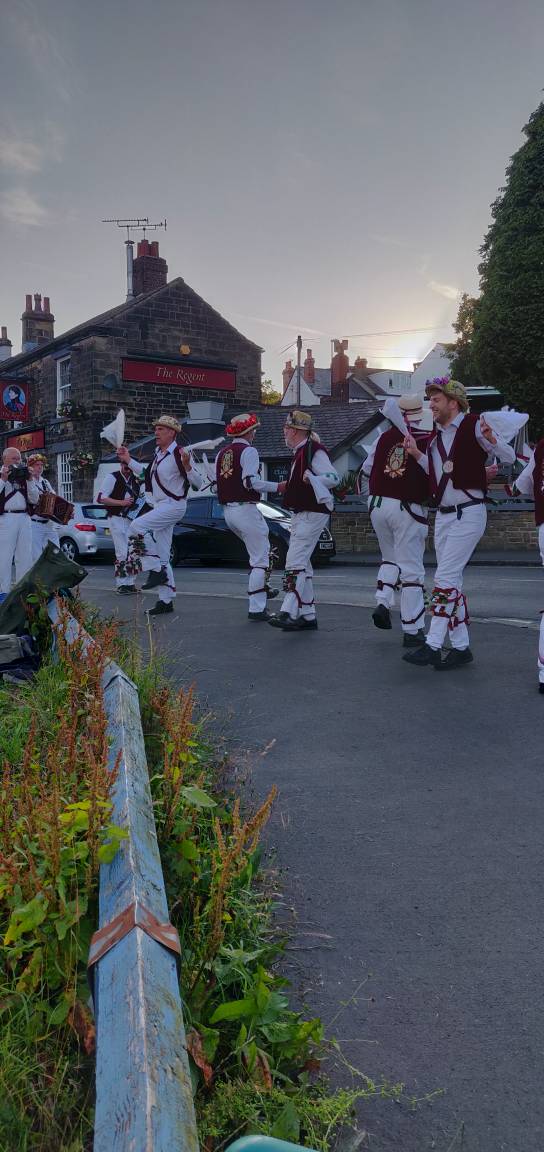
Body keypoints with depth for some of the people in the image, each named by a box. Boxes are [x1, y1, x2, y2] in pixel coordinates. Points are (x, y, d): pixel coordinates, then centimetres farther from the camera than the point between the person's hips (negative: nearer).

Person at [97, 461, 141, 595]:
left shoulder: (136, 480, 13)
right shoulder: (112, 478, -6)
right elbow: (101, 498, -11)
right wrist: (121, 502, -17)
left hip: (132, 519, 6)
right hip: (116, 518, -6)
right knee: (122, 552, -11)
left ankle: (131, 583, 14)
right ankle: (121, 585, -4)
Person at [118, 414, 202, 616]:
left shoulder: (179, 454, -12)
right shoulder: (158, 454, 14)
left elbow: (198, 483, -14)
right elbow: (147, 474, 30)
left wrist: (187, 465, -30)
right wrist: (128, 460, 25)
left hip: (173, 506, -9)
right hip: (160, 508, 9)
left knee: (137, 526, -26)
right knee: (161, 556, 8)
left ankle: (156, 571, -16)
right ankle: (166, 601, 13)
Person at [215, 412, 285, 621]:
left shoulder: (222, 453, 14)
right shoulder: (248, 451, -10)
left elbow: (215, 482, 15)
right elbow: (251, 481, -21)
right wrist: (277, 487, -11)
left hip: (227, 510, 9)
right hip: (246, 509, -9)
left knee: (258, 549, 28)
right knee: (260, 559, -4)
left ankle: (262, 588, 27)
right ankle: (256, 609, -6)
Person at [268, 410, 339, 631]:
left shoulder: (314, 450, -13)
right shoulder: (300, 451, 19)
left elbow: (333, 477, -21)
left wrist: (312, 478, -34)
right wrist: (288, 485, 24)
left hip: (312, 514, -11)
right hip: (301, 514, 11)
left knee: (295, 561, -18)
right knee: (302, 563, 11)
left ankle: (288, 613, -22)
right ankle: (308, 616, 17)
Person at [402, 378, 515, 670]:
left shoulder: (473, 425, -8)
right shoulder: (436, 436, 14)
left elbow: (509, 457, -9)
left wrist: (490, 438, -28)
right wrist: (416, 454, 10)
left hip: (468, 514, -8)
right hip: (443, 515, 8)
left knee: (445, 578, -13)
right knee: (452, 582, 9)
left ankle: (432, 646, -11)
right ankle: (461, 647, 16)